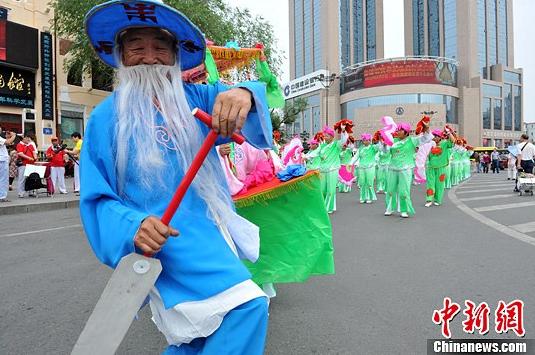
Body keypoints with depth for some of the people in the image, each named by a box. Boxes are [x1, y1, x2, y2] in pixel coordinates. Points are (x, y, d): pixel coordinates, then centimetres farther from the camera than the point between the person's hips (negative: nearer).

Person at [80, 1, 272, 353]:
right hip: (165, 237, -5)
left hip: (213, 230, 5)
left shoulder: (196, 98, 4)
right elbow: (97, 197, -5)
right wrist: (134, 225, -25)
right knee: (248, 307, -20)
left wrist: (243, 94, -34)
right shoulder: (106, 117, -4)